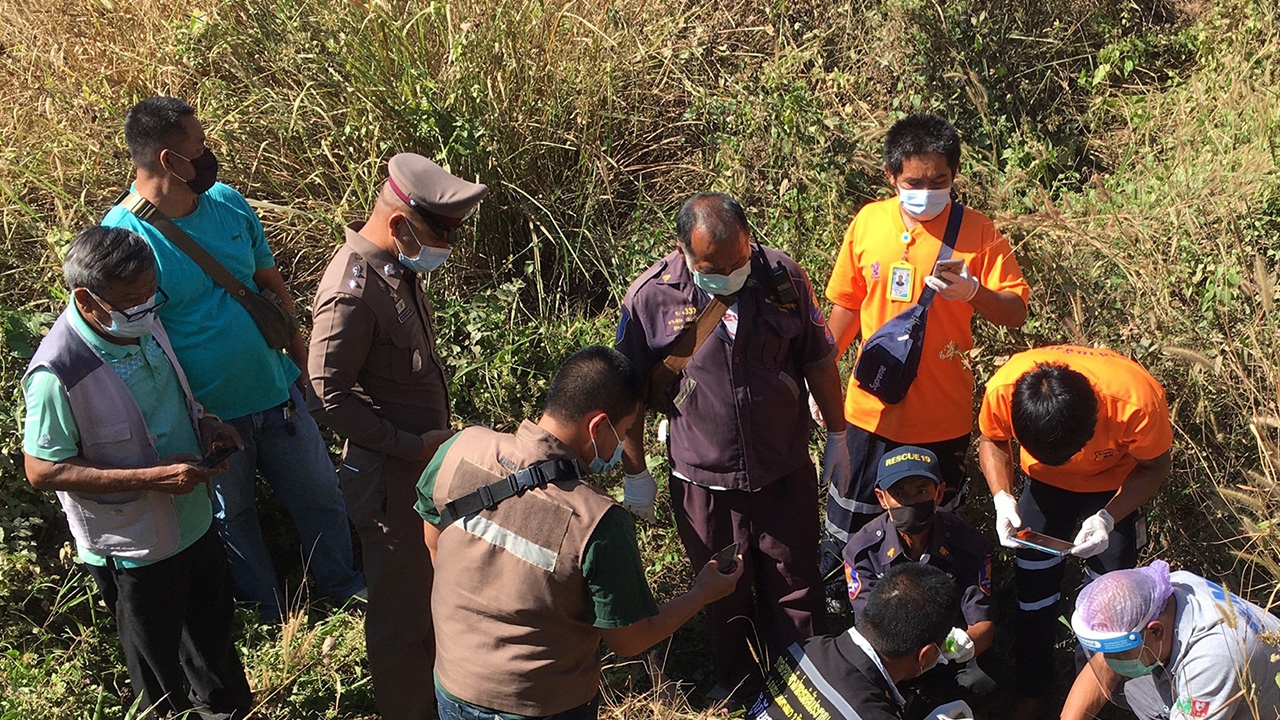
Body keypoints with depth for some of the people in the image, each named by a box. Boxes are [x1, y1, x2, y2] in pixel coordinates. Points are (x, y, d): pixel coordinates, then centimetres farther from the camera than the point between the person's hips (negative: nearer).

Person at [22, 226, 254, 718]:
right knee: (160, 663, 17)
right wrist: (153, 477, -29)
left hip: (192, 519, 7)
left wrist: (203, 422, -9)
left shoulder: (142, 321, -9)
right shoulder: (58, 374, -31)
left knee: (213, 628, 30)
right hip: (132, 546, -7)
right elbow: (42, 470, -23)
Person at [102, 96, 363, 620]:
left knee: (319, 496, 20)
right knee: (232, 517, 19)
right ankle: (269, 619, 41)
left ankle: (343, 587, 45)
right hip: (206, 415, -5)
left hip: (277, 391, 5)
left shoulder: (227, 202, -4)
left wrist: (299, 354, 13)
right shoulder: (121, 238, -22)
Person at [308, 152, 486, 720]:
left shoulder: (399, 267, 2)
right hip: (391, 477, -9)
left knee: (431, 586, 26)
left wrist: (437, 437, 14)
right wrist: (414, 446, -23)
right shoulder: (352, 293, -27)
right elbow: (330, 398, -26)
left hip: (426, 460, 9)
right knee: (400, 607, 9)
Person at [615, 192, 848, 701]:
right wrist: (636, 474, 2)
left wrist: (837, 438, 10)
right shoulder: (650, 297, -15)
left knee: (795, 586, 13)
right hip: (702, 481, 0)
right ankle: (734, 678, 42)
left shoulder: (783, 277, -10)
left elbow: (818, 360, 3)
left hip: (785, 472, 1)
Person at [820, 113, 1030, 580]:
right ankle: (829, 604, 39)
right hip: (871, 407, 2)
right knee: (848, 524, 16)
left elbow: (1016, 313, -10)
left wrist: (973, 292, -30)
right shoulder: (868, 222, -3)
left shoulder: (976, 231, -10)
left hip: (942, 415, -2)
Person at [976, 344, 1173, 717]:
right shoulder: (1003, 390, -37)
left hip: (1115, 484, -1)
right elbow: (992, 441, -11)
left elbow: (1154, 467, -19)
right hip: (1045, 481, 2)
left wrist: (1108, 518, -33)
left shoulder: (1137, 401, -41)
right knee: (1033, 584, 2)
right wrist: (1002, 498, -28)